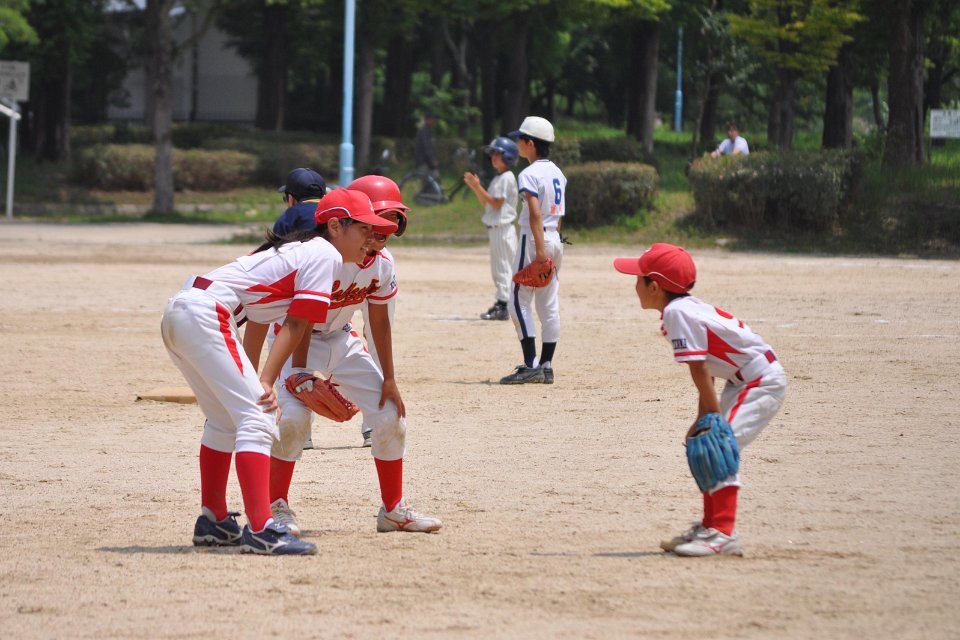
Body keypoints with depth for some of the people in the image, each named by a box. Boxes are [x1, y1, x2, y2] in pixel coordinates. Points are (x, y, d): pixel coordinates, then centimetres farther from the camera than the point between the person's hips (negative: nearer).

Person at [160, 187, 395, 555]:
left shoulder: (296, 249, 27)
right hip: (205, 314, -10)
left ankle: (213, 522, 29)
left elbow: (258, 321, 28)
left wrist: (253, 383, 28)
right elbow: (296, 325, -7)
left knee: (226, 421, 22)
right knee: (257, 417, -13)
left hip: (177, 314, 10)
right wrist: (266, 384, -12)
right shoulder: (326, 255, -1)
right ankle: (260, 531, -23)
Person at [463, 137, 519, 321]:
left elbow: (496, 203, -17)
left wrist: (478, 187, -15)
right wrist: (475, 187, 8)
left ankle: (503, 307, -11)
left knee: (503, 266, -10)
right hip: (495, 229, 10)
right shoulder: (498, 178, 18)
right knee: (497, 268, 12)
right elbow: (487, 203, 18)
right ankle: (501, 303, 17)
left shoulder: (507, 178, -12)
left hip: (504, 228, -10)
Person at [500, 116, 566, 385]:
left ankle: (530, 365, -12)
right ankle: (546, 365, 10)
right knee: (549, 305, 9)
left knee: (520, 302, -4)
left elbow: (535, 213, -22)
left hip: (534, 240, -8)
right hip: (555, 239, 8)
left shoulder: (529, 174, -14)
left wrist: (540, 249, -27)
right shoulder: (557, 173, 13)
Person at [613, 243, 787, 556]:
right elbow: (705, 369, 12)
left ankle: (724, 534, -20)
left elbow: (699, 370, -21)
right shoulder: (686, 307, 9)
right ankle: (710, 526, 22)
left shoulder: (677, 313, -20)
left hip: (762, 380, -11)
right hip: (742, 380, 11)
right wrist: (703, 419, 11)